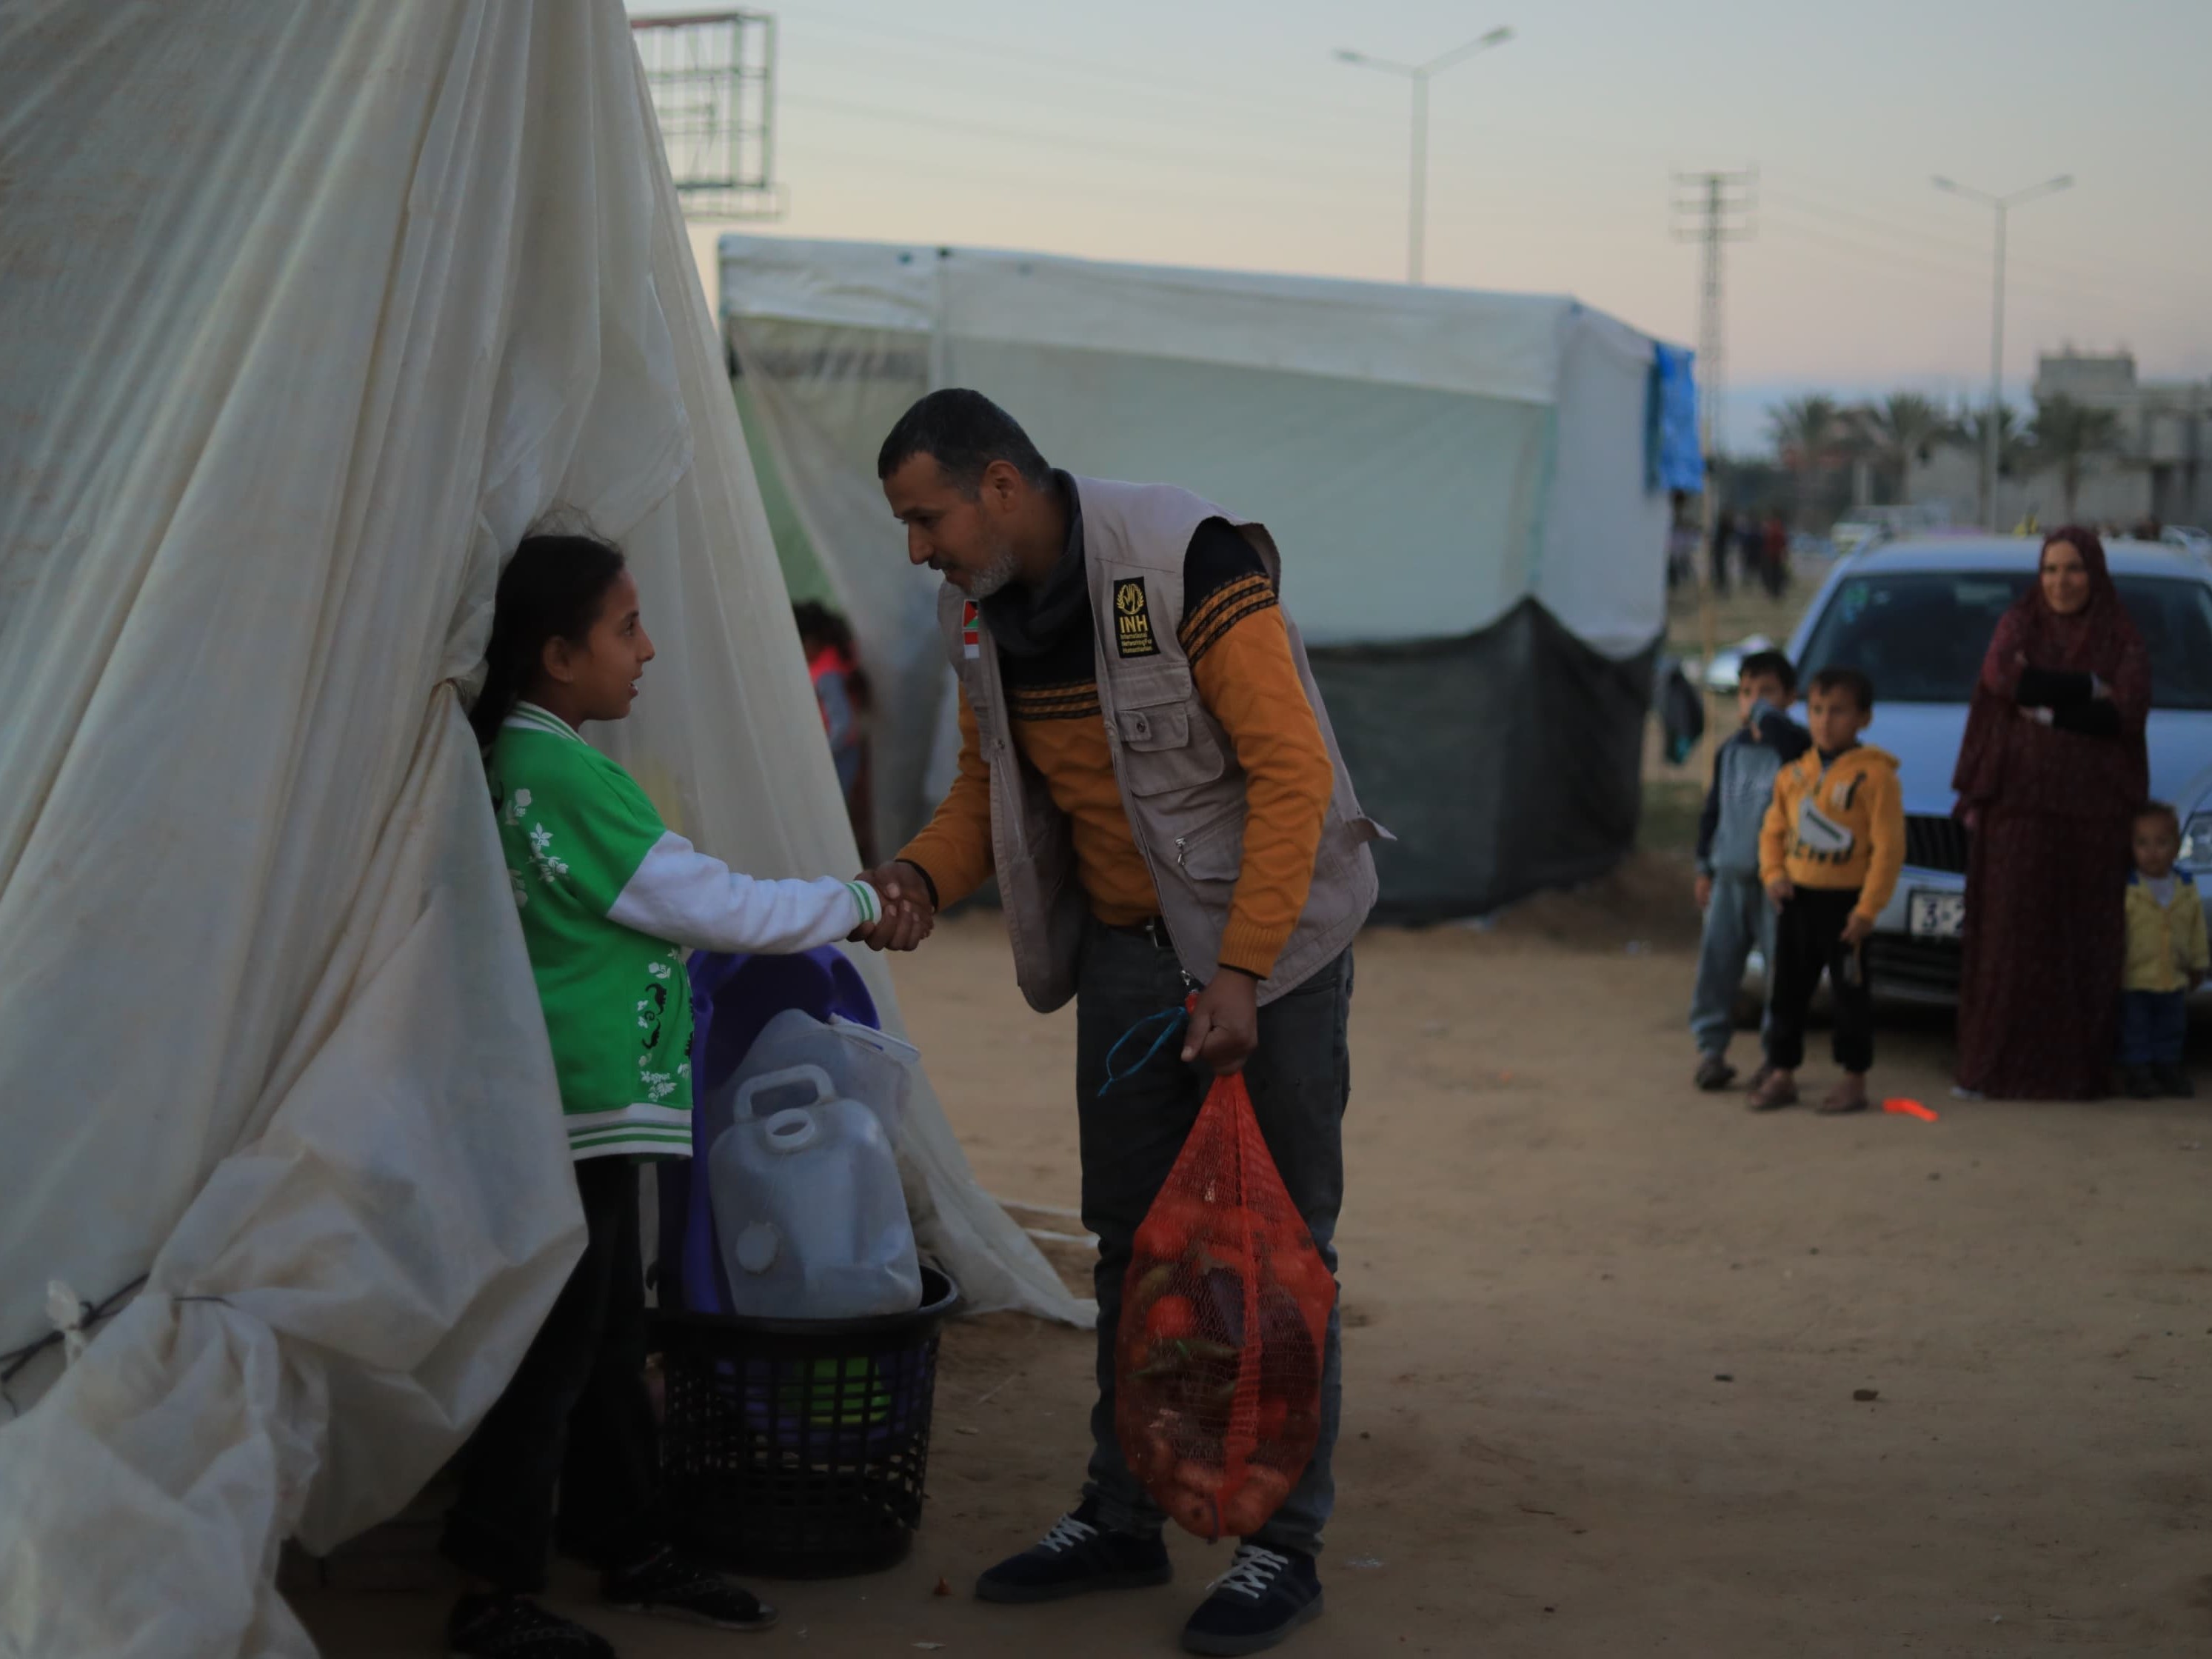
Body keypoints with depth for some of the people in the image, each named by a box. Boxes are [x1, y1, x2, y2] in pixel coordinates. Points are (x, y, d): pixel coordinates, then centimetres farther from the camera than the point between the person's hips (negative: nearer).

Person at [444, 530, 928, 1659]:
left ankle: (630, 1546, 29)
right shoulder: (569, 776, -18)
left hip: (589, 1107, 10)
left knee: (608, 1337, 18)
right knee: (555, 1349, -3)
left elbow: (665, 903, 18)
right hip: (583, 1103, -10)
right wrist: (855, 907, -3)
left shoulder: (517, 762, 13)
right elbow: (710, 905, -15)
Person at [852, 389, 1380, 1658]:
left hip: (1267, 941, -7)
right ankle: (1124, 1519, 23)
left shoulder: (1187, 563, -22)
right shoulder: (983, 616, 1)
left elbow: (1291, 770, -23)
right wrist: (922, 874, -8)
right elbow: (989, 785, 14)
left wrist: (1239, 975, -25)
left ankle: (1285, 1544, 8)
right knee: (1135, 1242, 12)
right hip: (1123, 948, 7)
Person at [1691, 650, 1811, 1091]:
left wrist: (1765, 713, -17)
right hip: (1729, 876, 5)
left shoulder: (1791, 746, -5)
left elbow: (1790, 741, -33)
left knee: (1782, 967, -1)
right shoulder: (1730, 752, 13)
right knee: (1717, 963, 4)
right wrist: (1704, 868, 18)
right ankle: (1711, 1048, 11)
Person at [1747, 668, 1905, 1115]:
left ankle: (1854, 1081, 12)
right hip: (1796, 898, 6)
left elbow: (1888, 847, -13)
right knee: (1788, 990, 11)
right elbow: (1774, 830, 17)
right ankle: (1782, 1075, 21)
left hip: (1844, 902, -6)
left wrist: (1867, 908, -16)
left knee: (1850, 993, 3)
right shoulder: (1793, 773, 8)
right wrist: (1773, 873, -2)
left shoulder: (1874, 775, -11)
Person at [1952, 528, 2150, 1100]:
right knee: (2011, 936, -3)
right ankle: (1996, 1066, 0)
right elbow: (2002, 675, -12)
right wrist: (2089, 689, -9)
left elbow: (2128, 712, -9)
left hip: (2092, 812, 0)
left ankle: (2078, 1065, 3)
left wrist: (2044, 707, -11)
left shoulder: (2123, 641, 8)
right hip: (2018, 806, 0)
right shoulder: (2019, 624, 9)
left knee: (2085, 941, -1)